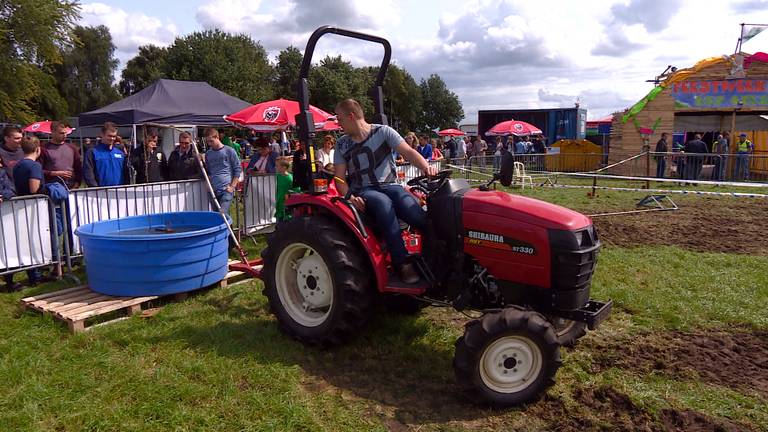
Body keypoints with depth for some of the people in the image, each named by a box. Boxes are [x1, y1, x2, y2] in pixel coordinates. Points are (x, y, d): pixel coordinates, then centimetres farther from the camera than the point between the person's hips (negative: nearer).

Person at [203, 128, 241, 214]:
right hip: (213, 190, 5)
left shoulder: (229, 151, 1)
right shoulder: (208, 154, 15)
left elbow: (238, 169, 1)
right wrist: (209, 185, 8)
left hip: (226, 189, -5)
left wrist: (232, 186, -6)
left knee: (222, 213, -21)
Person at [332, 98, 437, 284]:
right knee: (383, 203, -36)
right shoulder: (342, 145, 9)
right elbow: (340, 178, 6)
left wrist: (426, 166, -28)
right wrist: (349, 197, -14)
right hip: (363, 191, 0)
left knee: (410, 206, -34)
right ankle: (402, 263, -36)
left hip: (389, 185, 0)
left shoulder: (383, 132, 1)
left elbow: (408, 152, -8)